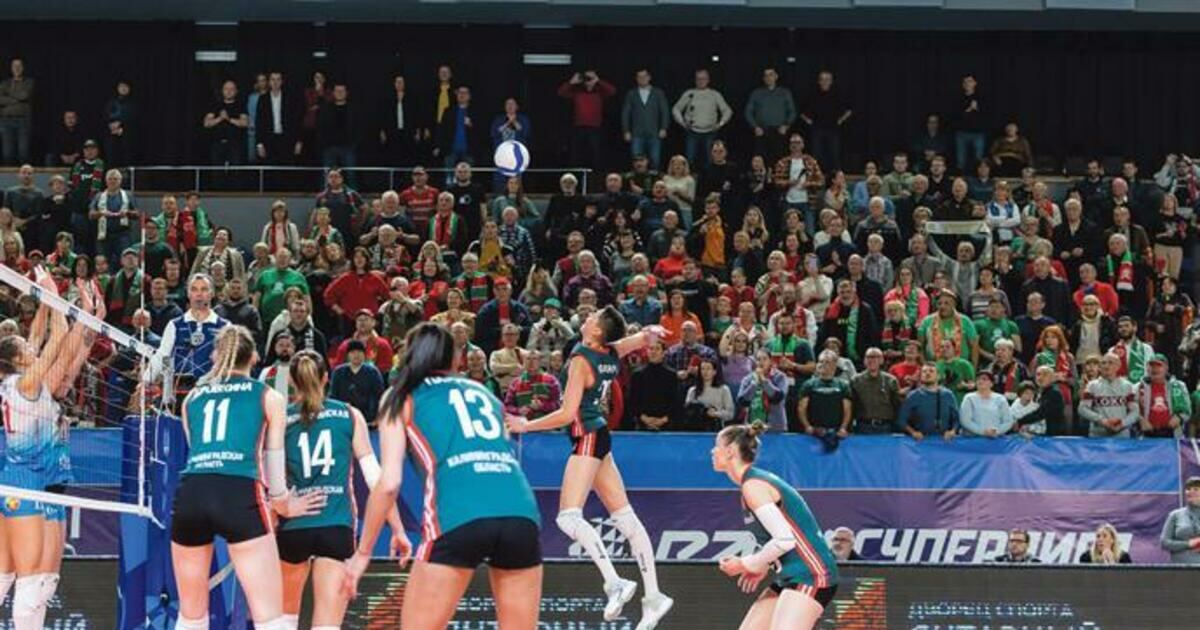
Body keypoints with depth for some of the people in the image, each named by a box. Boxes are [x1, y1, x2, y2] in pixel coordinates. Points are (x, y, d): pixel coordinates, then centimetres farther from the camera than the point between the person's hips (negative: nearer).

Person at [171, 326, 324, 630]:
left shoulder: (192, 398, 25)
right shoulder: (269, 397, 16)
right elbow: (273, 461, 16)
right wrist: (284, 503, 37)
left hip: (190, 494, 3)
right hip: (239, 496, -3)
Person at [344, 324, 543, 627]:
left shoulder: (403, 397, 18)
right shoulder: (483, 392, 30)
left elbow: (389, 483, 8)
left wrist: (362, 552, 16)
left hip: (458, 517, -4)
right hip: (520, 512, 4)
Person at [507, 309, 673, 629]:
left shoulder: (582, 359, -16)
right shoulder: (613, 353, 5)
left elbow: (567, 414, -18)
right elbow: (646, 338, 24)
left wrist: (526, 426, -10)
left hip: (588, 438, -9)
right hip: (601, 437, 9)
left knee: (569, 516, -15)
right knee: (624, 517, 8)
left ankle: (614, 582, -23)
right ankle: (653, 596, 9)